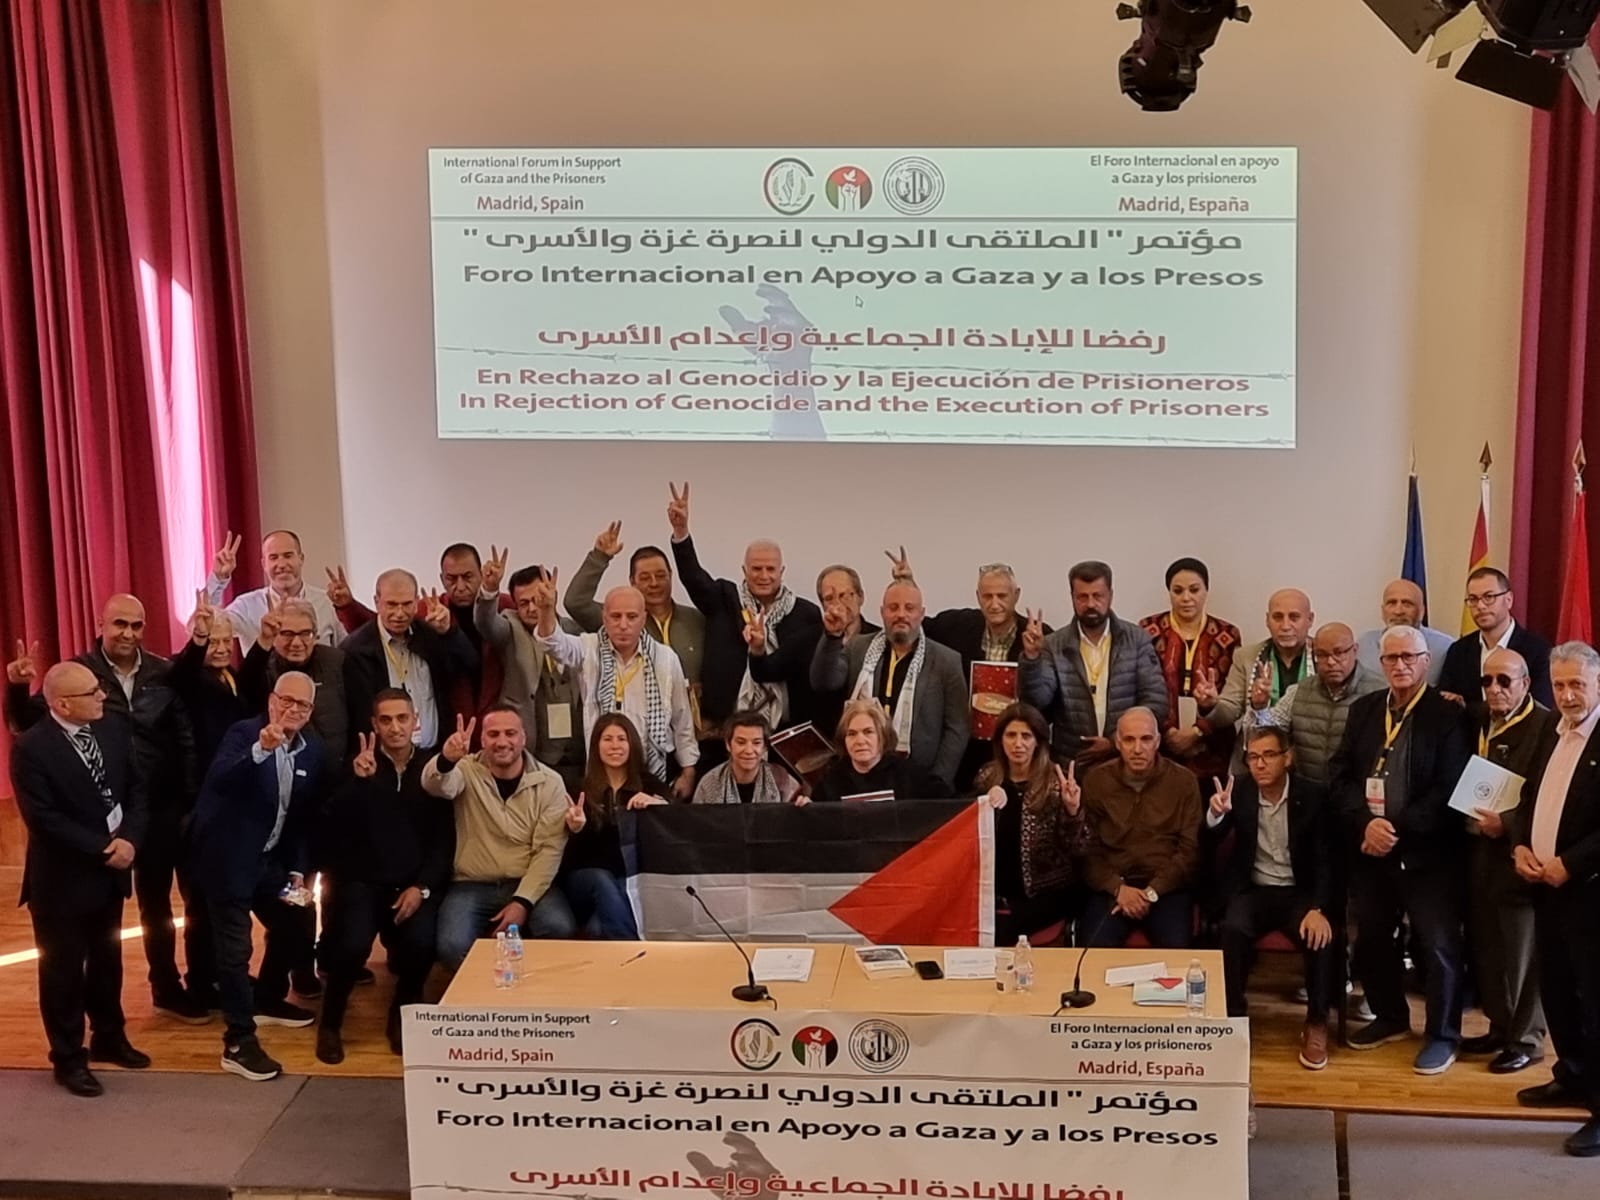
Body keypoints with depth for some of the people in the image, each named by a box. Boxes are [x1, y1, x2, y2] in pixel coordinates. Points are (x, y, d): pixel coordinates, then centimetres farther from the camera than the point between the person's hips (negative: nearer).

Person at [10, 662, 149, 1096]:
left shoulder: (115, 731, 0)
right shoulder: (31, 748, -19)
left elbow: (136, 790, 2)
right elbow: (43, 819, -21)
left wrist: (128, 839, -15)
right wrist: (103, 848, -20)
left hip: (110, 872, 6)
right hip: (62, 879, -6)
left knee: (107, 961, 20)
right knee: (63, 970, 8)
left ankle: (108, 1037, 38)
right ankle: (68, 1058, 22)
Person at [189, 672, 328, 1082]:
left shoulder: (313, 751, 1)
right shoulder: (245, 733, -17)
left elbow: (306, 817, 9)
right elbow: (219, 781, -37)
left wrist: (298, 870, 3)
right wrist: (261, 749, -51)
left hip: (270, 859, 7)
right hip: (229, 858, -7)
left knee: (293, 925, 18)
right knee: (235, 948, -6)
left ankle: (268, 1000, 42)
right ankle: (238, 1042, -1)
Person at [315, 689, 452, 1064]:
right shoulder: (357, 766, 4)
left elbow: (445, 837, 5)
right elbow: (337, 829, -11)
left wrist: (423, 886, -8)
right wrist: (358, 781, -26)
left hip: (416, 881, 1)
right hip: (363, 880, -1)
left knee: (421, 942, -27)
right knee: (353, 943, -28)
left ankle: (401, 1017, 3)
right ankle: (330, 1022, 1)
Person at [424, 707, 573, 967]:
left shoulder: (549, 782, -1)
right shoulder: (468, 771, -1)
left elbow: (549, 848, -6)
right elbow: (436, 786, -25)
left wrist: (523, 901, -18)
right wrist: (446, 760, -49)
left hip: (528, 885, 0)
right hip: (472, 886, 0)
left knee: (559, 931, -28)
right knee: (452, 947, -27)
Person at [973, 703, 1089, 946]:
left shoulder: (1057, 782, -5)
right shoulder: (988, 779, 4)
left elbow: (1077, 849, -8)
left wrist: (1072, 810, -26)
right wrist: (986, 809, -10)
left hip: (1048, 893, -3)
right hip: (998, 892, 3)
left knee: (999, 927, -27)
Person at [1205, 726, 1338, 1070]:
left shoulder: (1313, 795, -6)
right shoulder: (1238, 790, -2)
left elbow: (1325, 860, -8)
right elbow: (1210, 844, -6)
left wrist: (1319, 909, -23)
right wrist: (1216, 814, -29)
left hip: (1299, 892, -1)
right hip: (1253, 890, 1)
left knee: (1322, 937, -30)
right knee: (1233, 930, -31)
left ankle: (1316, 1024, -11)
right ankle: (1233, 1018, -18)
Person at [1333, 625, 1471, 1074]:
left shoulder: (1448, 715, -8)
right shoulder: (1363, 710, 8)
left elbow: (1449, 790, -13)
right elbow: (1341, 777, 5)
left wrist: (1398, 830, -18)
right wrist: (1366, 823, -12)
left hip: (1428, 852, -5)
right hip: (1370, 849, 5)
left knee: (1438, 944, 0)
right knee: (1371, 939, 14)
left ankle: (1442, 1035, 14)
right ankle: (1391, 1018, 33)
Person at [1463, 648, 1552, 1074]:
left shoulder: (1546, 726, -13)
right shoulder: (1478, 722, 9)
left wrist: (1508, 824, -20)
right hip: (1482, 854, 7)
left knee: (1522, 953, 3)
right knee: (1486, 947, 13)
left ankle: (1526, 1039, 15)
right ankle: (1501, 1027, 27)